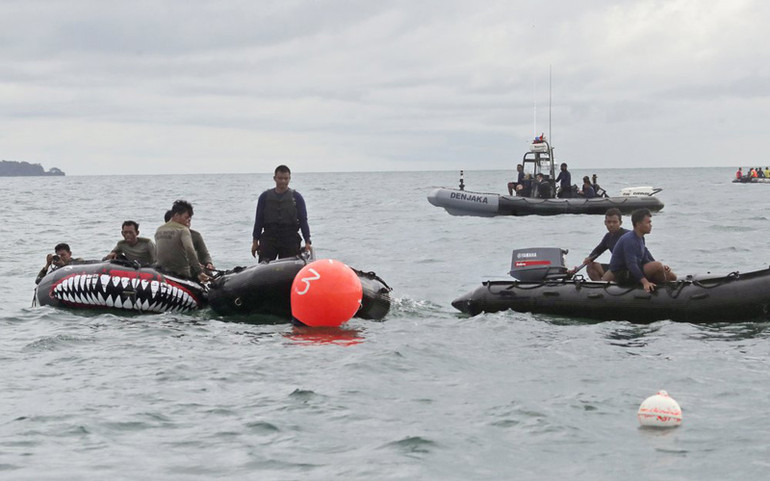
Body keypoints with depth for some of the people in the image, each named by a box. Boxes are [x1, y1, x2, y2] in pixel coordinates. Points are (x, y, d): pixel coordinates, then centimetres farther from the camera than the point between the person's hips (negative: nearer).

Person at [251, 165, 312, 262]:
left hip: (290, 238, -1)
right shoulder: (265, 196, 11)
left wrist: (307, 242, -3)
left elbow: (303, 220, 5)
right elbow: (258, 220, 13)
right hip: (269, 238, 1)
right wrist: (255, 241, 9)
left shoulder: (296, 197, 8)